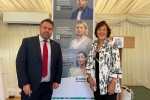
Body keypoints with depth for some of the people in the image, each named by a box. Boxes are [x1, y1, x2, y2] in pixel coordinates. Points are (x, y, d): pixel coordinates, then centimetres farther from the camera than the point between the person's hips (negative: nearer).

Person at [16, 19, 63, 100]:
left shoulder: (56, 46, 6)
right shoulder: (27, 41, -3)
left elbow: (59, 64, 13)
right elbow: (20, 63, -7)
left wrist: (57, 81, 5)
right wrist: (25, 83, -12)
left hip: (48, 86, 3)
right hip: (31, 86, -3)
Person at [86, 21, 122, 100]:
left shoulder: (112, 45, -9)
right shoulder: (94, 45, 7)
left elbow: (116, 64, -14)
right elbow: (89, 62, 8)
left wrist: (113, 82, -18)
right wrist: (90, 78, 0)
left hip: (109, 84, -5)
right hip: (96, 83, 5)